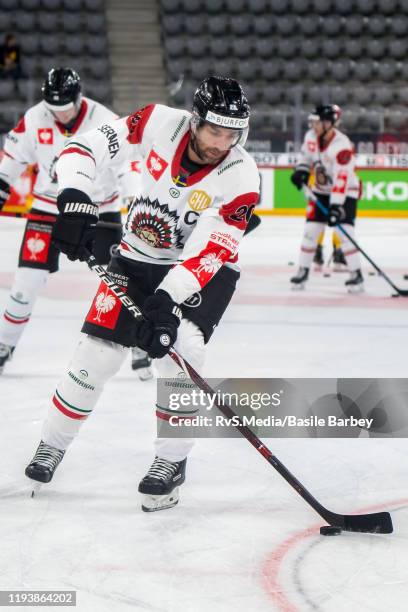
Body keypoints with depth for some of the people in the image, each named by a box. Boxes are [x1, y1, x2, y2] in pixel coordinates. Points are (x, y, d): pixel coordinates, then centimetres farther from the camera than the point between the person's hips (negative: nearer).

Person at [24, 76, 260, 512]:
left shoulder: (240, 177, -25)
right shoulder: (159, 124, -19)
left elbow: (207, 255, -29)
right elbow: (84, 148, -17)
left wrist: (166, 299, -39)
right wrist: (75, 200, -32)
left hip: (203, 272, -2)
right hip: (138, 257, 2)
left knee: (176, 355, -21)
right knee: (96, 353, -2)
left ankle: (172, 461, -3)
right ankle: (53, 444, 18)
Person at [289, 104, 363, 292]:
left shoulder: (342, 146, -30)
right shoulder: (311, 136, -8)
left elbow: (341, 179, -34)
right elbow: (306, 153, 16)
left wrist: (336, 206, -38)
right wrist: (301, 170, -1)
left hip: (345, 192, -6)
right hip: (321, 191, 6)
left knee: (345, 232, -17)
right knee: (311, 230, 0)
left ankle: (356, 274, -8)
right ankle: (303, 271, 11)